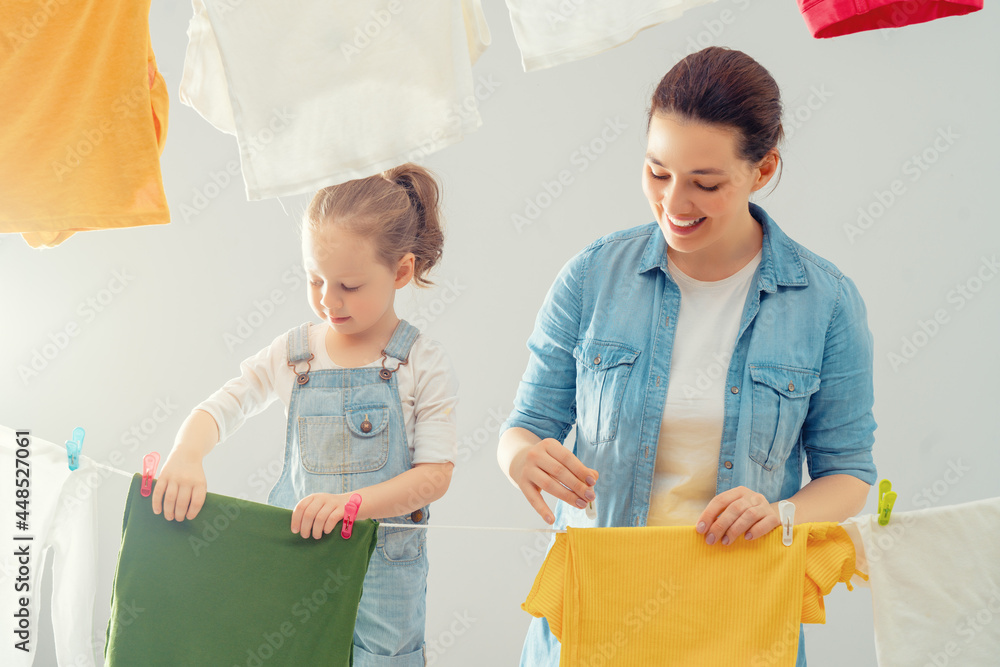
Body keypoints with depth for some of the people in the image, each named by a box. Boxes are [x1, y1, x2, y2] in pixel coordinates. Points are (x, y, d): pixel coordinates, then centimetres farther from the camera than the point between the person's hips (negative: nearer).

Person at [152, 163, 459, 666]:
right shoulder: (293, 354, 2)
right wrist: (185, 456, -20)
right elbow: (218, 409, 2)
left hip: (382, 573, -2)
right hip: (295, 555, 3)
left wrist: (349, 503, -23)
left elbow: (435, 473, -10)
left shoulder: (423, 364, -7)